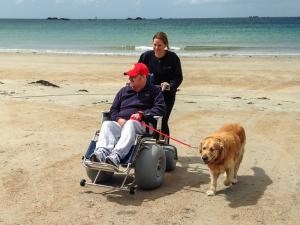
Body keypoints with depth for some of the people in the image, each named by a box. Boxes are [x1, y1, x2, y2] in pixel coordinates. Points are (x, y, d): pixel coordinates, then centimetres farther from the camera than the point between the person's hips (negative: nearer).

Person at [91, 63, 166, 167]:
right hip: (120, 123, 4)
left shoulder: (154, 91, 15)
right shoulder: (124, 90, 27)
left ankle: (117, 155, -57)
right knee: (106, 124, -29)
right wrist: (119, 119, 0)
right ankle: (102, 152, -53)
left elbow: (161, 109, 1)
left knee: (130, 124, -39)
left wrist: (142, 114, -11)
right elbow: (113, 110, 24)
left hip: (140, 124, -4)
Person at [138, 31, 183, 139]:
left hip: (167, 95, -2)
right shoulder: (146, 56, -1)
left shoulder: (173, 58, -6)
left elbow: (178, 77, -6)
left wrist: (170, 85, -25)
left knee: (162, 122, -8)